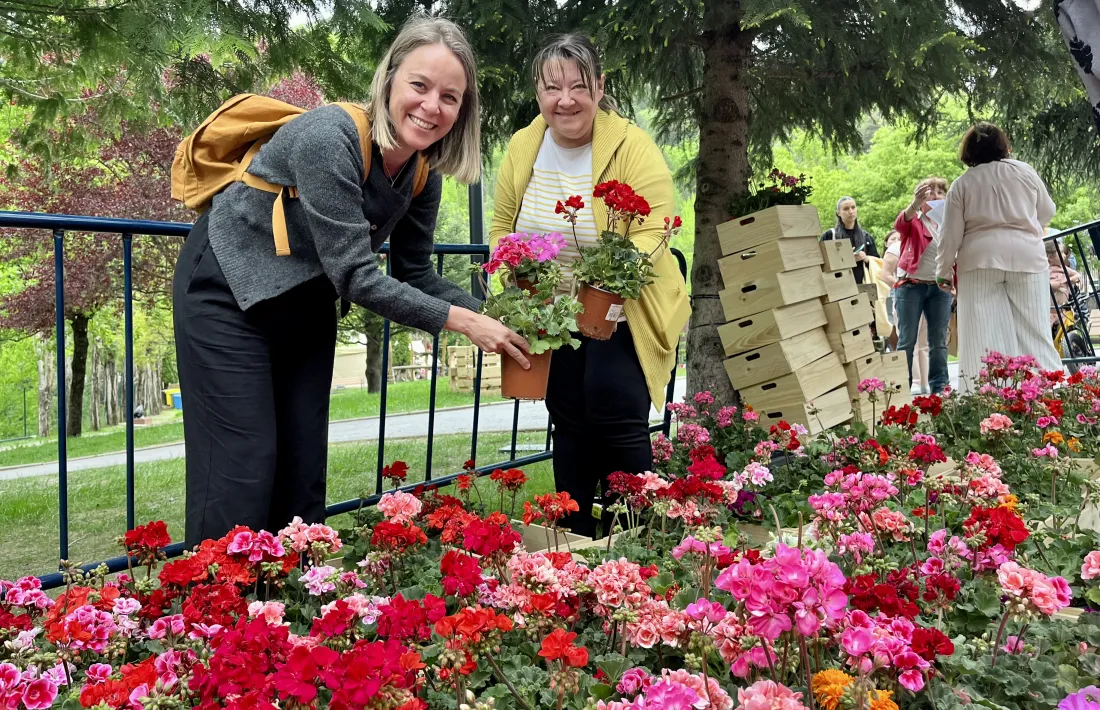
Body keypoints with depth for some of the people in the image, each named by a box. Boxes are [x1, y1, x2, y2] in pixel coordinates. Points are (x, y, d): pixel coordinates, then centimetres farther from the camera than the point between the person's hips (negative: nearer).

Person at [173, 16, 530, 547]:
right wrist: (460, 321, -28)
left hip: (307, 303, 7)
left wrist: (492, 318, -13)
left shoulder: (422, 172, -8)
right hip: (227, 291, -7)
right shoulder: (329, 138, -30)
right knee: (243, 464, -8)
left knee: (304, 464, 9)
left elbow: (414, 272, 1)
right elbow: (354, 274, -31)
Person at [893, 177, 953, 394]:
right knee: (907, 340, -3)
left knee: (939, 341, 5)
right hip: (911, 285, -3)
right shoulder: (914, 220, 1)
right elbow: (900, 224, -23)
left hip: (940, 287, 3)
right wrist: (916, 204, -42)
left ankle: (939, 388, 9)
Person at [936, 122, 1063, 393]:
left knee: (983, 333, -2)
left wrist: (943, 272, 12)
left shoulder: (962, 184, 6)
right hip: (1026, 256, 1)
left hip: (980, 259, -1)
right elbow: (1047, 212, 22)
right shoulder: (1025, 171, 10)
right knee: (1033, 329, 3)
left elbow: (951, 234, 3)